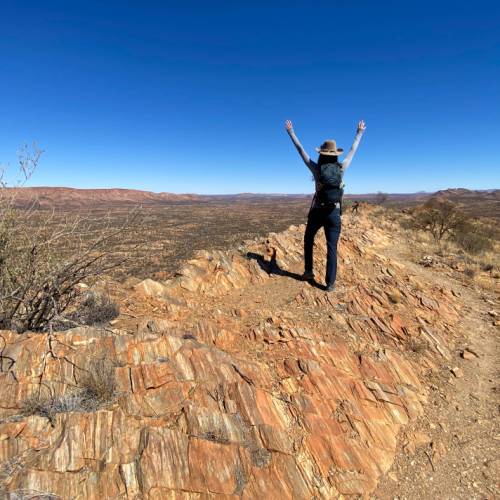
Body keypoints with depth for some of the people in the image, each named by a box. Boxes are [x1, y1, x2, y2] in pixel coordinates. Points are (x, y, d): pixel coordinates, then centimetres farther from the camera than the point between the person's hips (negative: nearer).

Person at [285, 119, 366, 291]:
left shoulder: (317, 169, -6)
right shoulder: (341, 168, -1)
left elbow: (301, 149, 2)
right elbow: (353, 151, 15)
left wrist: (291, 132, 11)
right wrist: (360, 133, 30)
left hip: (317, 211, -1)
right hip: (334, 213, 1)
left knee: (308, 240, 23)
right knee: (332, 248, 3)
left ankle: (308, 272, 25)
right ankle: (330, 283, 3)